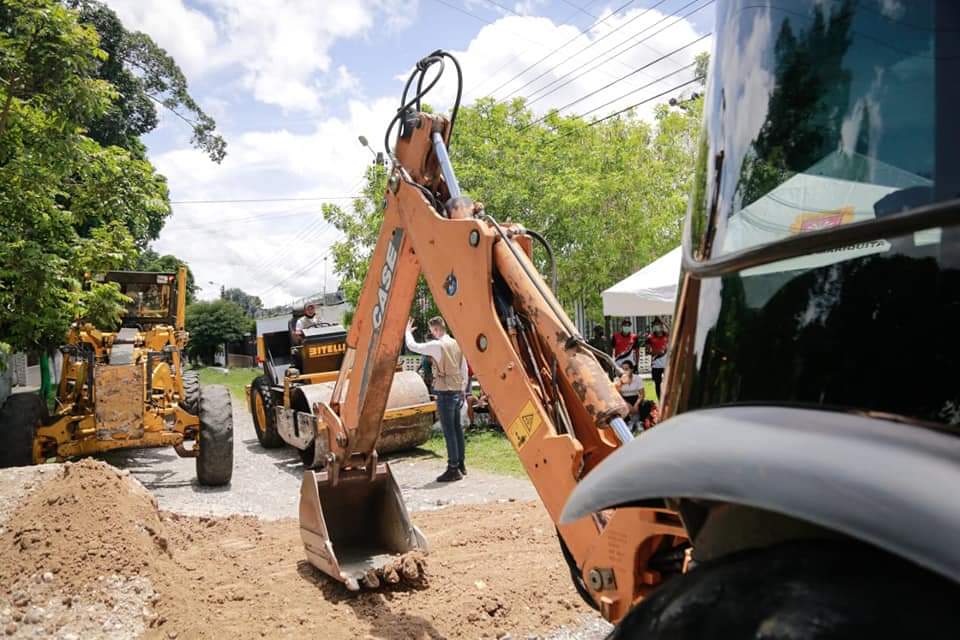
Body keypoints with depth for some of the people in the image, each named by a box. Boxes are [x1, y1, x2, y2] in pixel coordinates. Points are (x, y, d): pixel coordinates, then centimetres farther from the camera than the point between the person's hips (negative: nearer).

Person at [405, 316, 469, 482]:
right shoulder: (456, 344, 10)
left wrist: (408, 331, 9)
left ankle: (453, 469, -4)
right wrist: (463, 390, 21)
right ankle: (461, 464, 22)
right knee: (457, 428, 14)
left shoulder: (436, 345, -13)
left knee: (449, 431, -6)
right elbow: (464, 368, 14)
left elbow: (412, 346, -9)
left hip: (445, 393, -8)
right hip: (457, 391, 8)